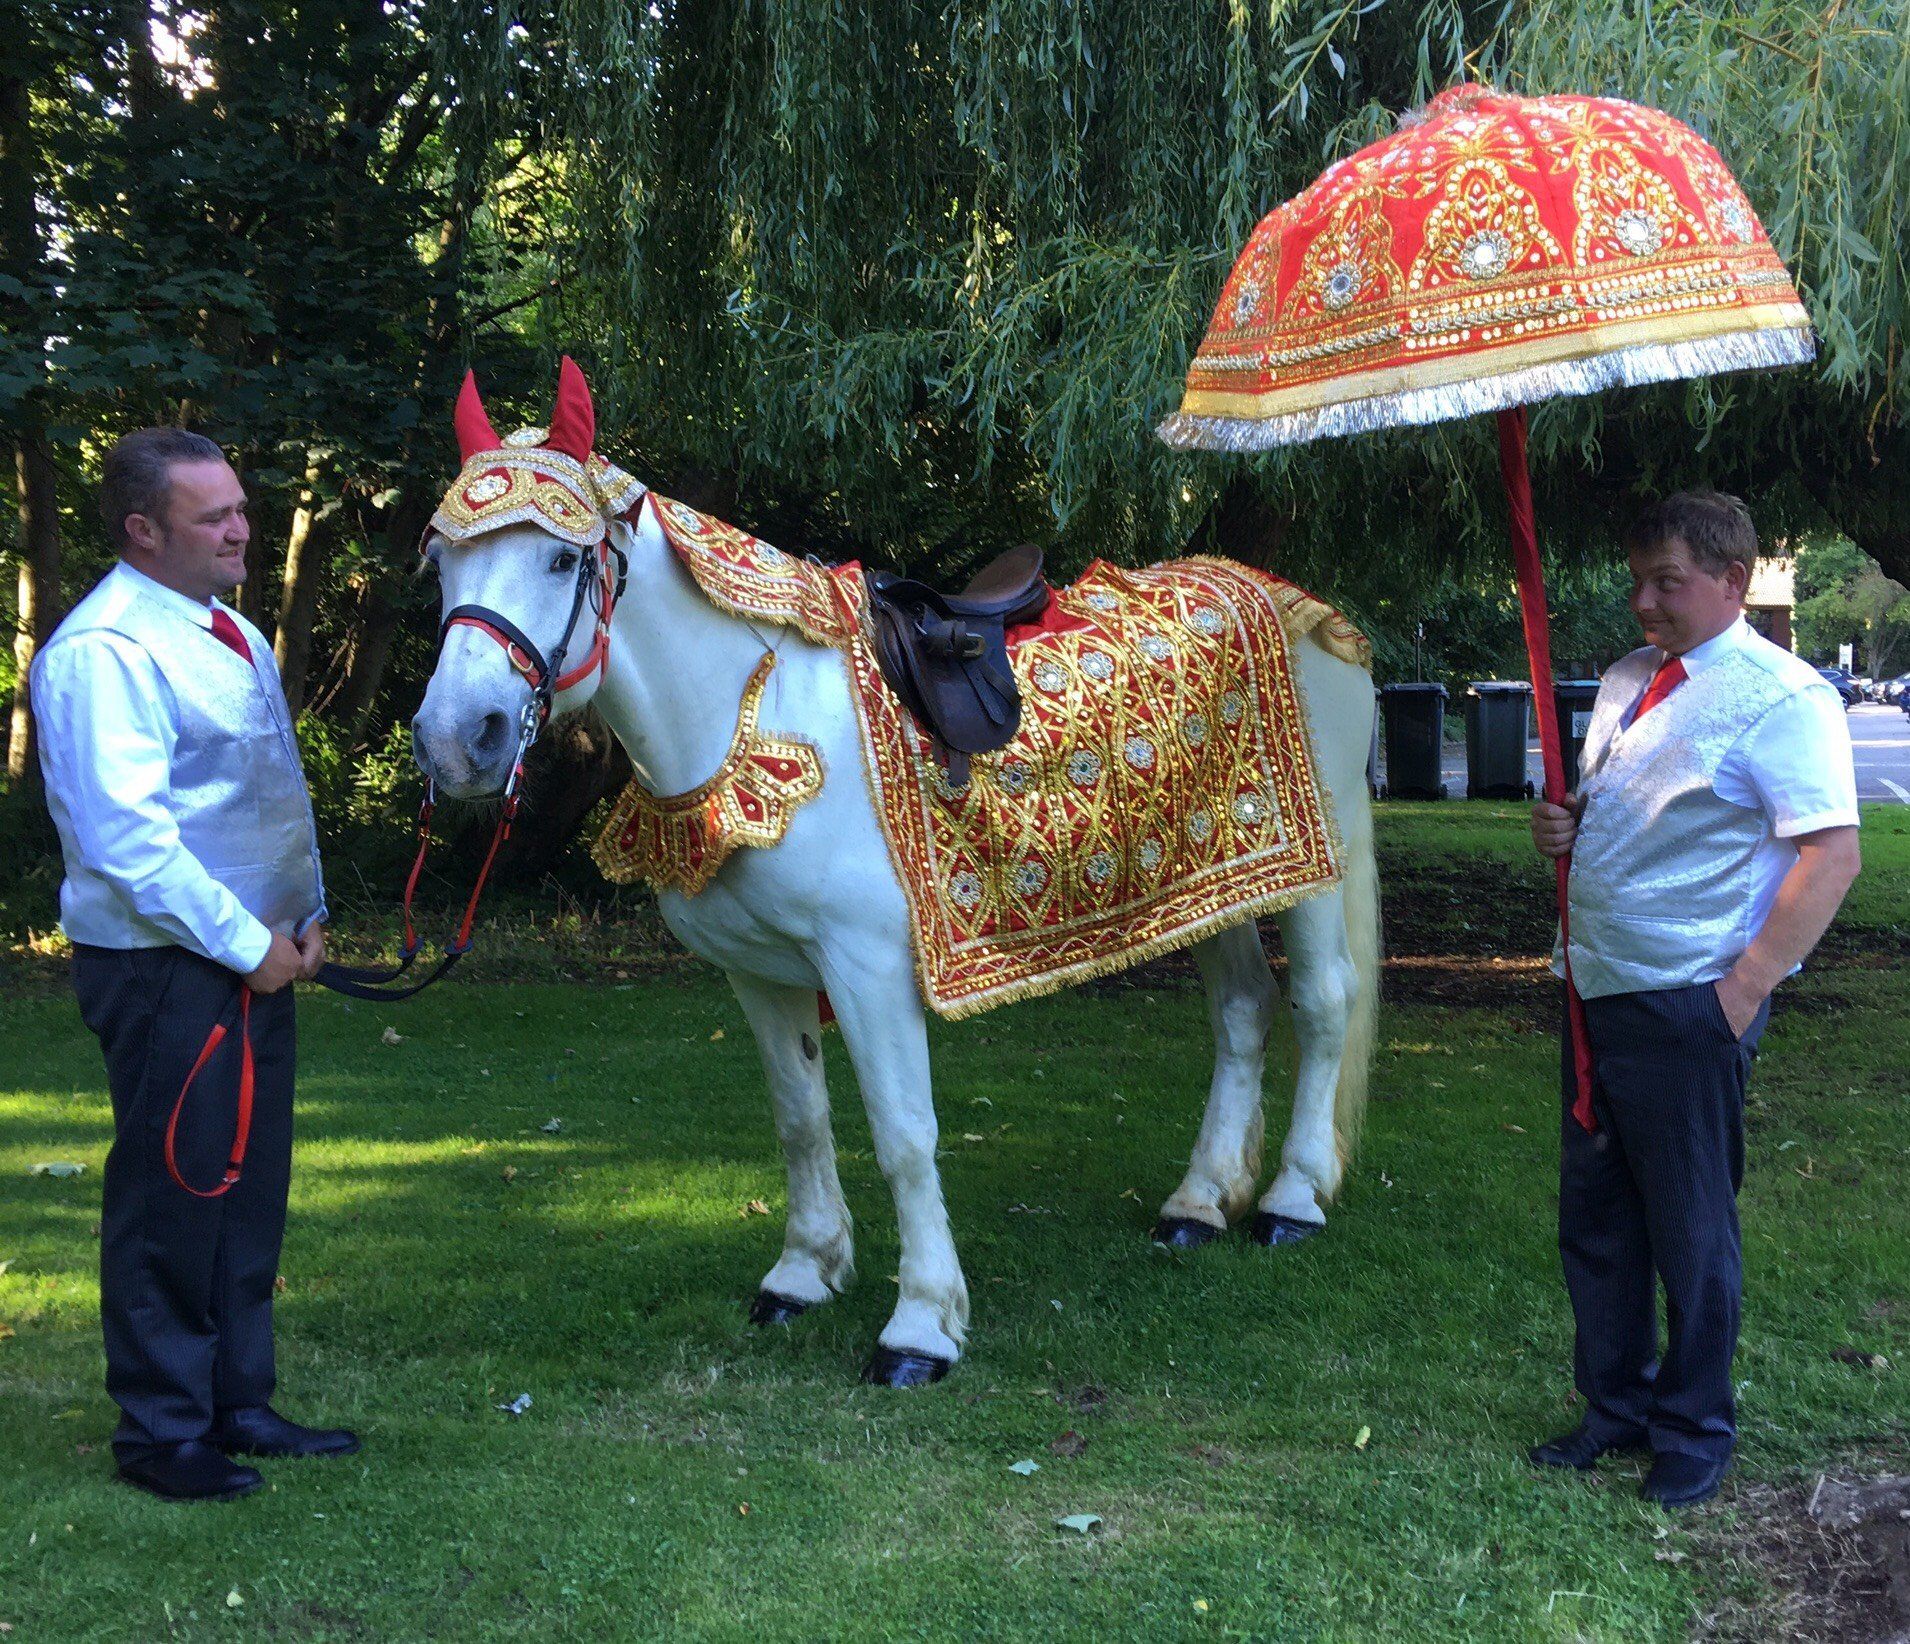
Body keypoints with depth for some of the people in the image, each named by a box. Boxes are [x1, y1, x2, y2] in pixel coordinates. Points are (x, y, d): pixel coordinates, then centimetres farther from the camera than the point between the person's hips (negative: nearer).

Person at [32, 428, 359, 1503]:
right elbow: (125, 835, -22)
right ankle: (163, 1434, 15)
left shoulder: (234, 635, 13)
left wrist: (306, 915, 7)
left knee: (250, 1194, 16)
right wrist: (246, 943, -17)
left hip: (256, 959, 9)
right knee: (173, 1200, 1)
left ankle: (237, 1405, 29)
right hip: (169, 971, -9)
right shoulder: (105, 651, -16)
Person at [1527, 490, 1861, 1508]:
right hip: (1597, 993, 8)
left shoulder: (1780, 696, -11)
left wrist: (1745, 989, -20)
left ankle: (1695, 1433, 22)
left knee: (1691, 1231, 5)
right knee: (1594, 1221, 15)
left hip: (1690, 1006, -7)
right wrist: (1561, 830, 3)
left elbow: (1832, 854, -18)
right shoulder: (1624, 681, 13)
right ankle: (1616, 1406, 31)